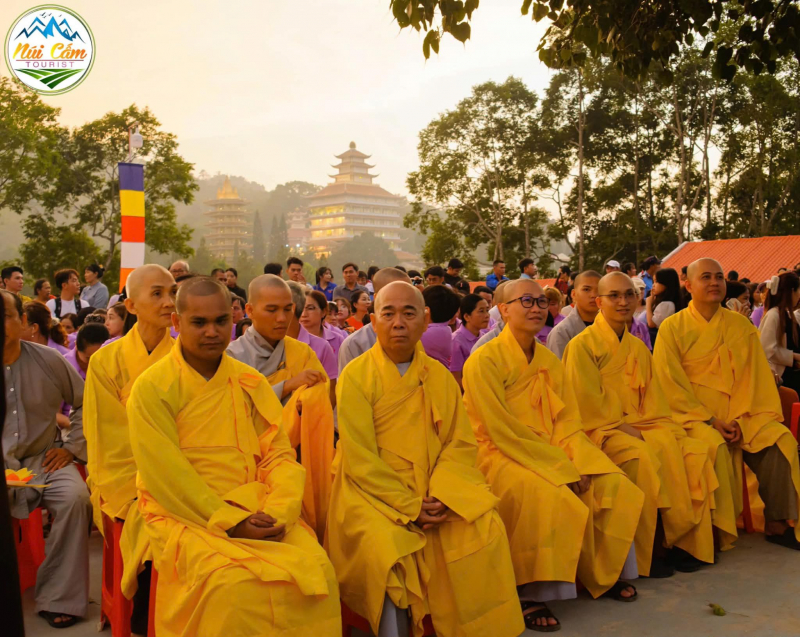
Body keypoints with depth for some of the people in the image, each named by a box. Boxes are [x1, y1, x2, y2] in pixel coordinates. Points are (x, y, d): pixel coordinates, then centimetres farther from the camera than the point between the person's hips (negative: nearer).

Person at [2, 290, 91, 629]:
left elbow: (84, 404, 11)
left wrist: (71, 446, 3)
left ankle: (58, 598, -14)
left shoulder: (49, 360, 1)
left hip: (43, 459, 1)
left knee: (75, 498, -27)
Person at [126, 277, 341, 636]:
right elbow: (165, 476, -10)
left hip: (256, 513, 4)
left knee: (317, 570, -20)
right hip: (185, 517, -3)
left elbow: (279, 455, 4)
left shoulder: (250, 382, 8)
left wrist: (277, 512, -15)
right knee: (235, 584, -30)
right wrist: (230, 521, -17)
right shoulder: (152, 388, -5)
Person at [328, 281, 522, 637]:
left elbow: (460, 443, 3)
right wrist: (410, 507, -17)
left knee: (487, 529, -16)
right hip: (373, 491, -3)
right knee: (386, 545, -30)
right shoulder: (356, 376, -7)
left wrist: (439, 494, -16)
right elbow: (360, 460, -11)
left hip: (434, 489, 4)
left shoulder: (440, 377, 6)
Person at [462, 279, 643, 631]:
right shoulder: (484, 361, -13)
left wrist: (577, 463, -14)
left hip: (553, 453, 7)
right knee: (550, 497, -32)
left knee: (614, 486, -8)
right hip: (501, 456, -7)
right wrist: (561, 468, -20)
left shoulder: (550, 360, 10)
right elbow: (503, 432, -18)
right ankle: (530, 596, -16)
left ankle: (605, 574, 13)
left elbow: (568, 421, 6)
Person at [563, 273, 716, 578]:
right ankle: (645, 554, -18)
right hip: (602, 429, -6)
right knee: (644, 459, -32)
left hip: (642, 427, 6)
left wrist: (654, 425, -6)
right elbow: (588, 403, -10)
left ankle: (684, 541, -6)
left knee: (695, 452, -15)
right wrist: (624, 429, -15)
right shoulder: (582, 345, -4)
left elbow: (652, 396, 14)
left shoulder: (639, 348, 17)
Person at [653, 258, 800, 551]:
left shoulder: (740, 325, 10)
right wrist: (709, 421, -15)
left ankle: (777, 523, -4)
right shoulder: (672, 328, -1)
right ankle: (716, 530, -17)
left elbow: (753, 378, 4)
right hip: (692, 414, -4)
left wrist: (740, 421, -11)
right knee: (715, 446, -31)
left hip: (739, 416, 4)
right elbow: (670, 385, -7)